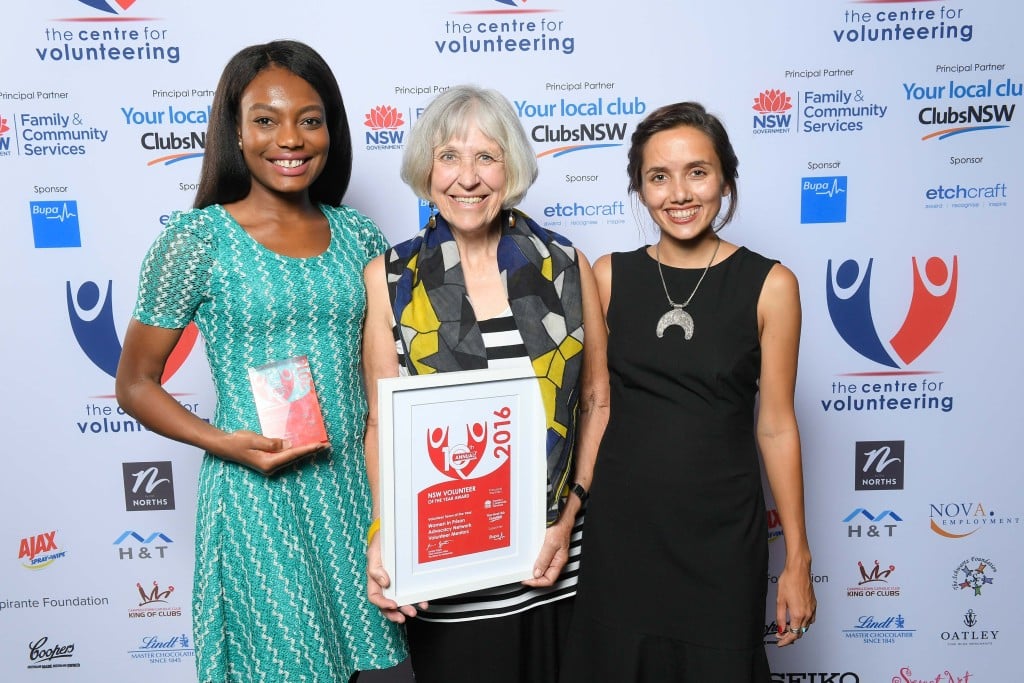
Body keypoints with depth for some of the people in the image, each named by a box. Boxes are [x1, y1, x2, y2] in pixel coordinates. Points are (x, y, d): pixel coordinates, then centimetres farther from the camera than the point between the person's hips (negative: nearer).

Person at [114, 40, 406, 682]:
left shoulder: (358, 236, 3)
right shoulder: (197, 239, -8)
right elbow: (135, 384, -2)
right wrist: (226, 443, -16)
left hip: (354, 484, 4)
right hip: (258, 492, -4)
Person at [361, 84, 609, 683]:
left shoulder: (567, 266, -1)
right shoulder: (390, 278, -3)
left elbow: (597, 401, 4)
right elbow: (382, 422, -1)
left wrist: (570, 514, -5)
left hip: (553, 554, 1)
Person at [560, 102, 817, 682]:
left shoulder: (769, 285, -6)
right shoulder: (609, 276, -1)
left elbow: (776, 426, -3)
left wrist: (798, 558, 0)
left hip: (722, 532, -1)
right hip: (620, 527, 2)